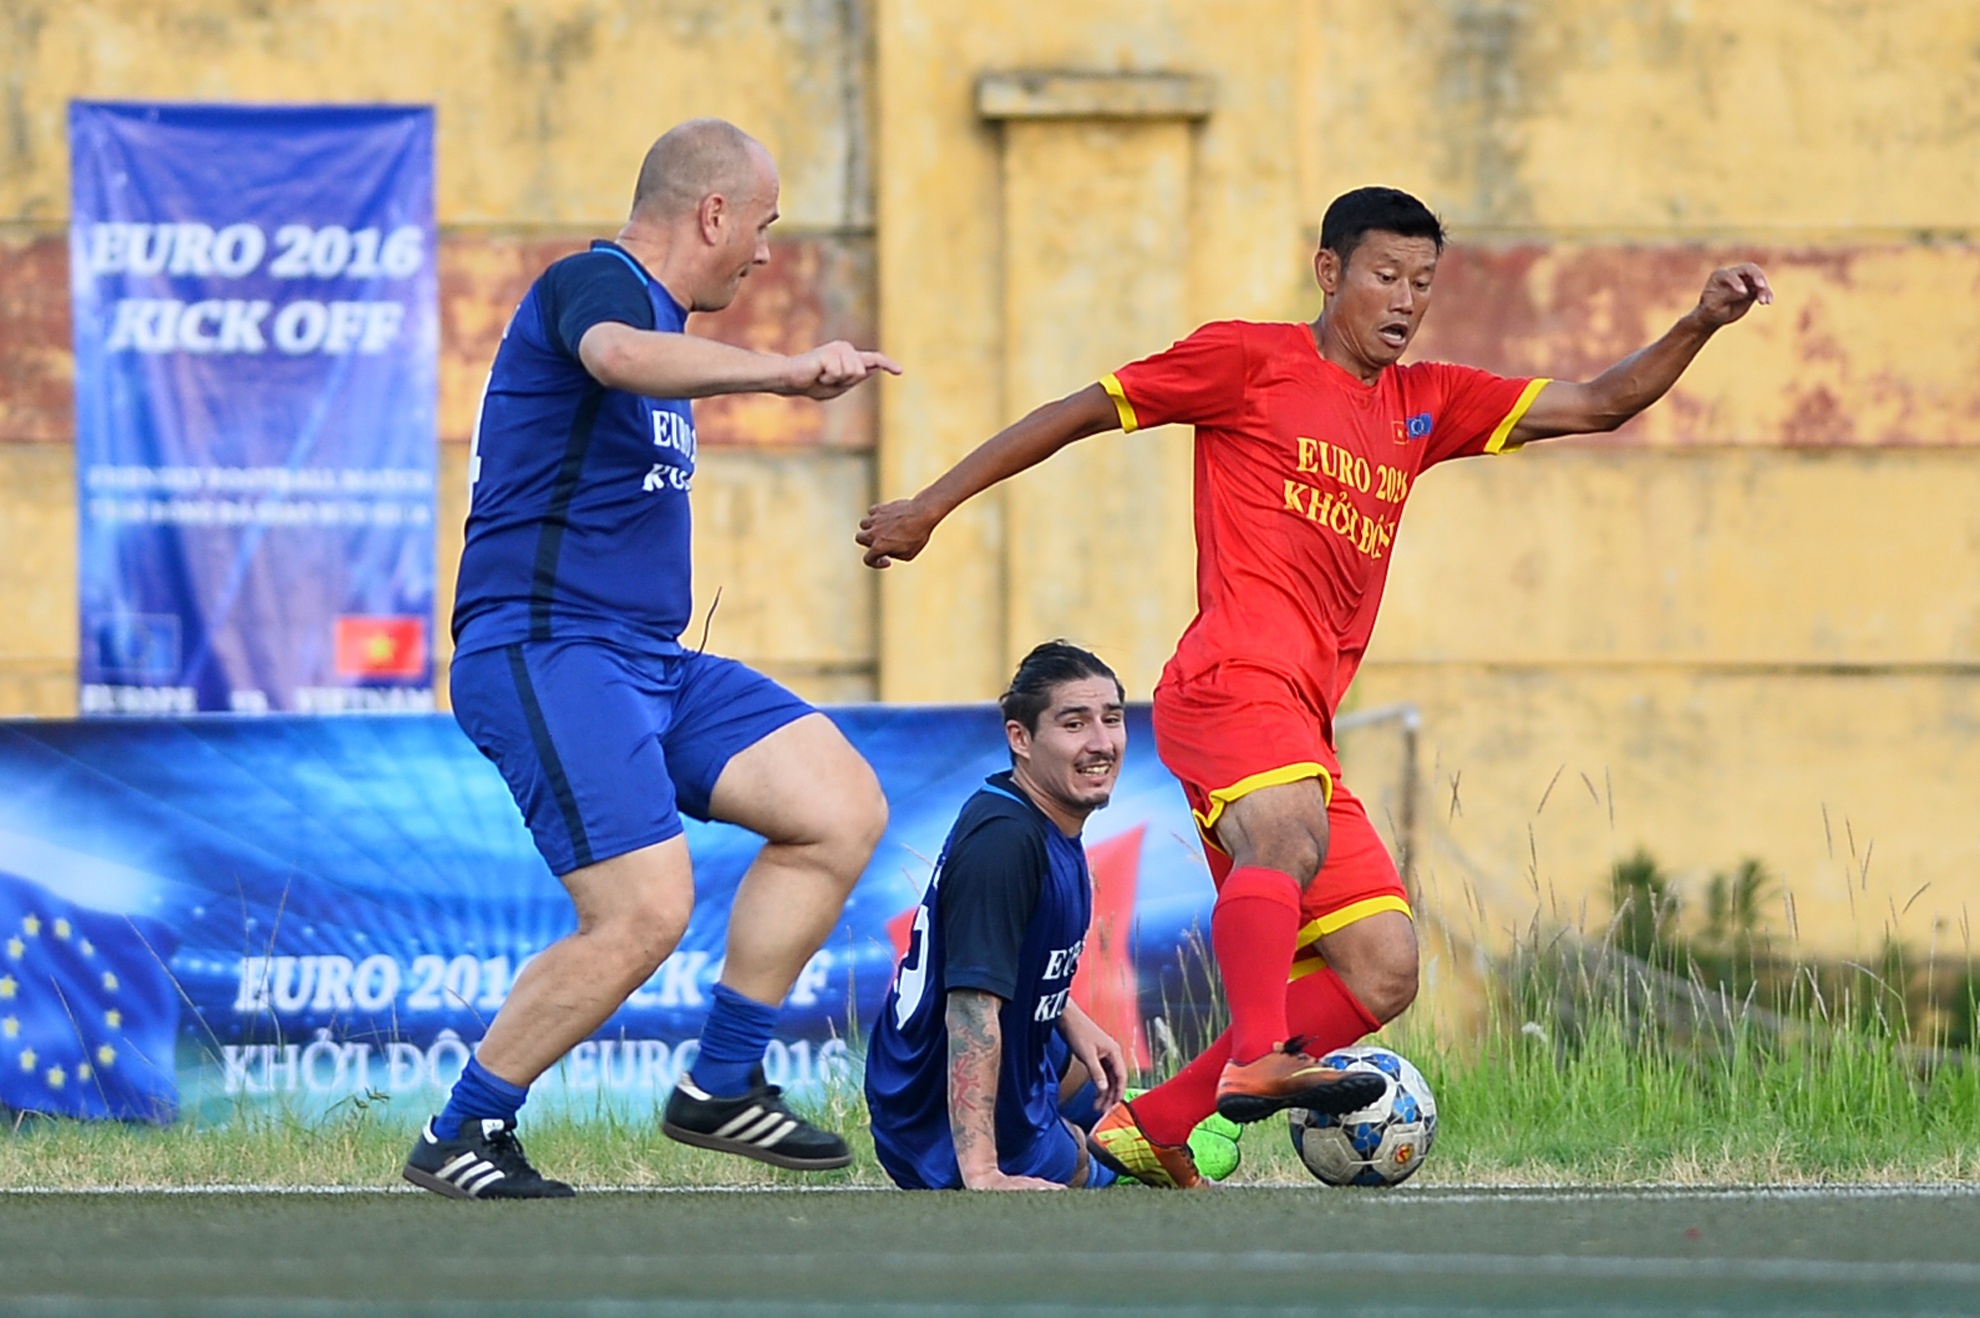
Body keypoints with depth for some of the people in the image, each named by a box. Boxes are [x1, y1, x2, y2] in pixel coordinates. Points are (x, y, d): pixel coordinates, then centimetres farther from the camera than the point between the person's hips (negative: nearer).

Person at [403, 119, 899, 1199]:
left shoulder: (651, 305, 21)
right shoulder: (595, 283, -11)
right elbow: (619, 355, -38)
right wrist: (779, 370, -51)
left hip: (644, 658, 10)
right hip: (544, 653, -10)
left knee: (843, 807, 0)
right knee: (645, 914, -20)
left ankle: (722, 1087, 6)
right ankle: (458, 1139, -5)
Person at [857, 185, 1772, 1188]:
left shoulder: (1422, 406, 23)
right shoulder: (1248, 360, 6)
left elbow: (1598, 405, 22)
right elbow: (1079, 414, 11)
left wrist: (1698, 327, 6)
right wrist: (930, 506, 11)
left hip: (1305, 724, 8)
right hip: (1233, 681, -8)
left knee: (1385, 973, 1)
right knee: (1289, 833, -37)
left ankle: (1146, 1129, 2)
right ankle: (1261, 1060, -55)